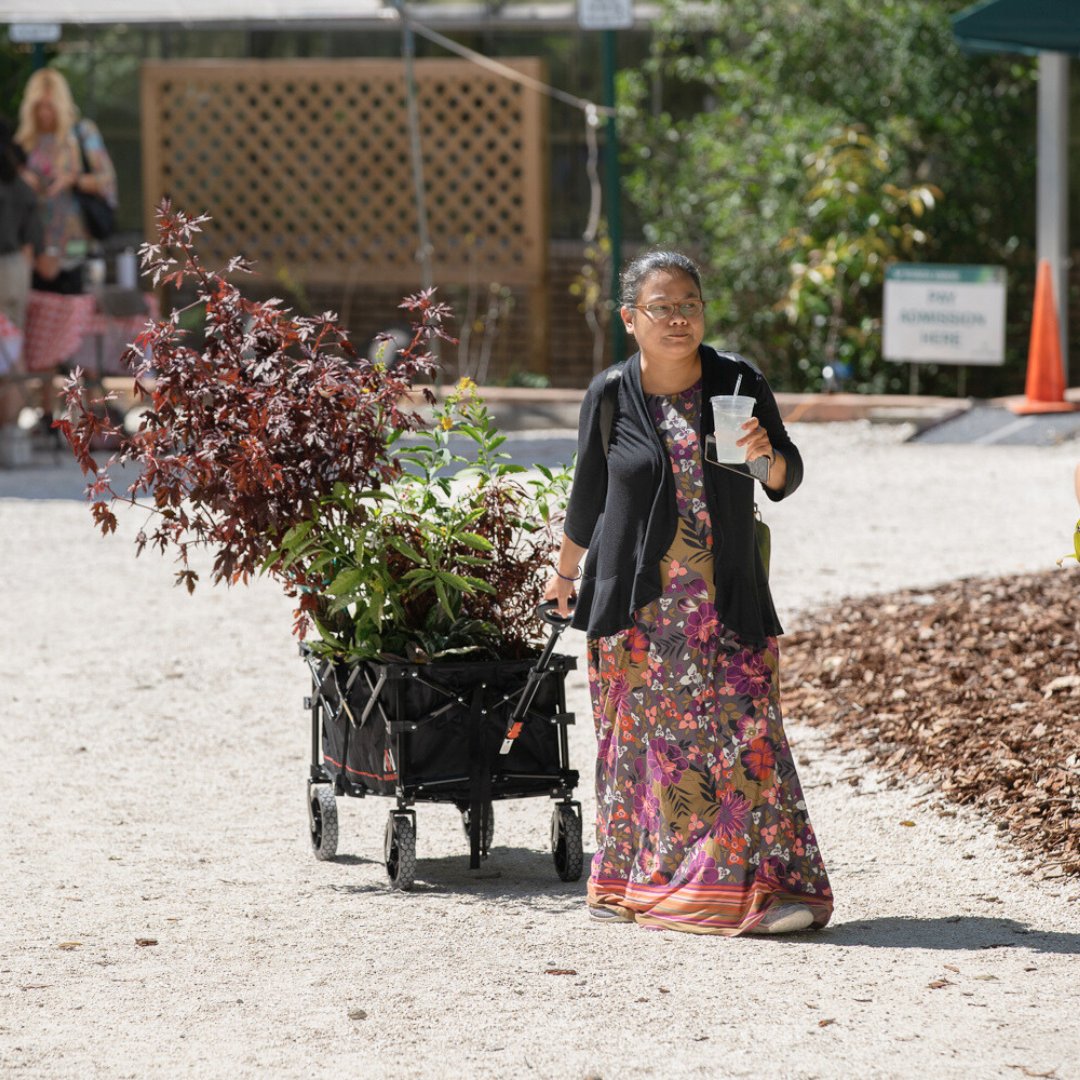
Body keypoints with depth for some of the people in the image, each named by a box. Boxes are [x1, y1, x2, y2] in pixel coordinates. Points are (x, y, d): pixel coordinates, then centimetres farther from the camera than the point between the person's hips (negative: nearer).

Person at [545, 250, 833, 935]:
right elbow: (588, 493, 16)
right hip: (639, 605, 0)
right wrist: (565, 572, 27)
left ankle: (767, 886, -9)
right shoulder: (611, 397, 0)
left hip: (725, 598, 0)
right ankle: (637, 885, 12)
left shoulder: (739, 383, 0)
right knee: (644, 738, 2)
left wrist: (765, 454, -16)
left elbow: (788, 479, 7)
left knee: (744, 730, -8)